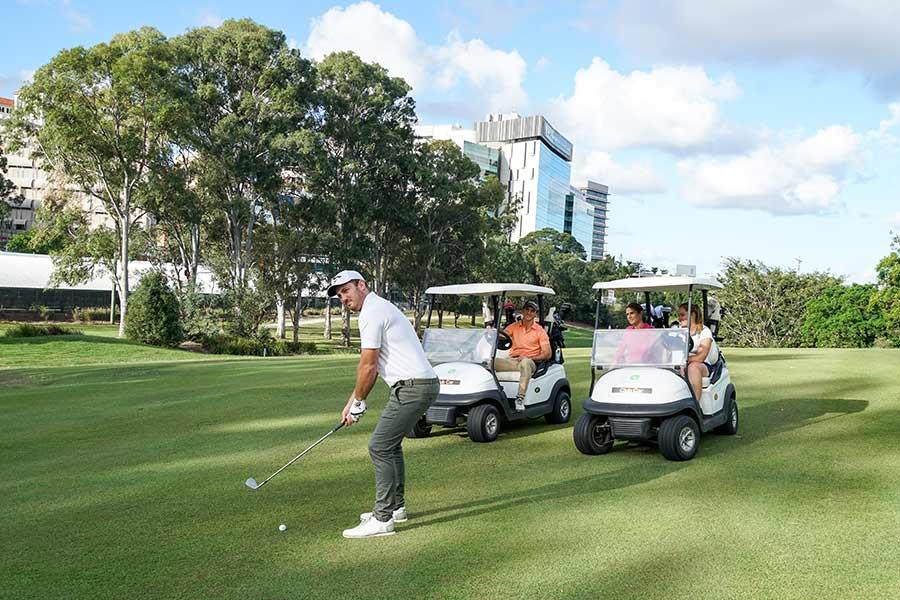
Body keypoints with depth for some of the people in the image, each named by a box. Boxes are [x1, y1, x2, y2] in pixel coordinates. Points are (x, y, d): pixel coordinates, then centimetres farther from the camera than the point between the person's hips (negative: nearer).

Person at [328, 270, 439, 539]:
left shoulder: (372, 313, -13)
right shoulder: (378, 309, 20)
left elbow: (368, 367, -11)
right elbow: (371, 367, 22)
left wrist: (356, 403, 3)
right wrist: (352, 402, 20)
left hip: (412, 387, -11)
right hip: (420, 385, 11)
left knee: (380, 447, -8)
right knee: (390, 444, 21)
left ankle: (382, 519, -5)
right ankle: (395, 507, 31)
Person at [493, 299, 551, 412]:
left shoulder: (540, 331, 7)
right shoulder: (514, 326, 15)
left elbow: (547, 354, 0)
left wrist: (529, 357, -13)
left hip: (530, 362, -3)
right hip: (512, 360, 3)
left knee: (525, 362, -41)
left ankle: (520, 398, -42)